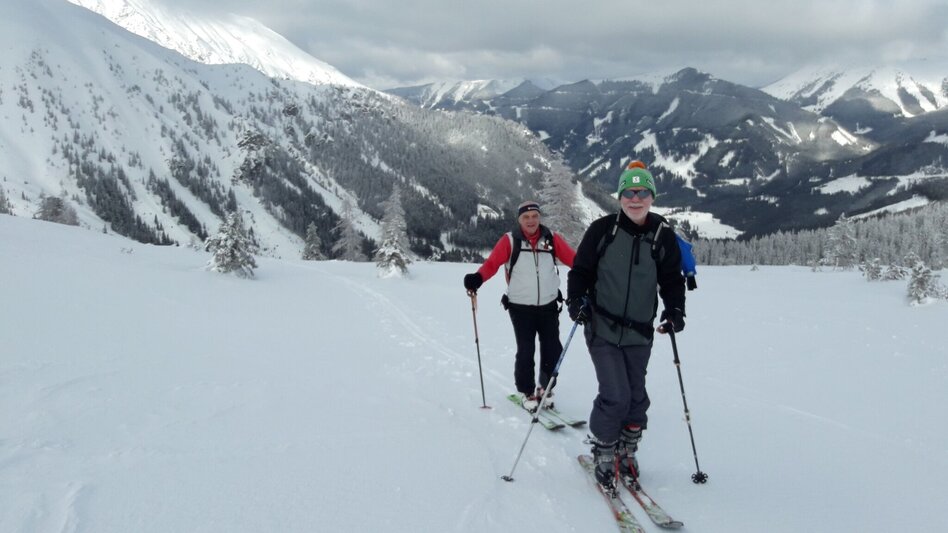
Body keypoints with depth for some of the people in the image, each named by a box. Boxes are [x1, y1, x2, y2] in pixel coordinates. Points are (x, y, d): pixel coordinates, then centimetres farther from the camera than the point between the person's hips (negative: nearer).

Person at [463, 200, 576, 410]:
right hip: (520, 308, -2)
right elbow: (492, 263, -13)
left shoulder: (552, 238, 2)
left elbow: (573, 259, -3)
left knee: (553, 350, 5)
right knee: (526, 351, -3)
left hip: (549, 306, 3)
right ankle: (526, 392, 18)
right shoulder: (510, 240, -5)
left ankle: (545, 389, 26)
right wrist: (477, 278, -31)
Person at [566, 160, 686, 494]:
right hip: (602, 329, -3)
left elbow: (672, 279, 8)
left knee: (636, 398, 11)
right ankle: (603, 456, 11)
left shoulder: (663, 236, 1)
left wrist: (674, 310, -9)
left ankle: (626, 453, 32)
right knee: (615, 396, -11)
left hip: (639, 333, 3)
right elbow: (581, 270, 1)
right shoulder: (602, 230, -5)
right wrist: (576, 299, -16)